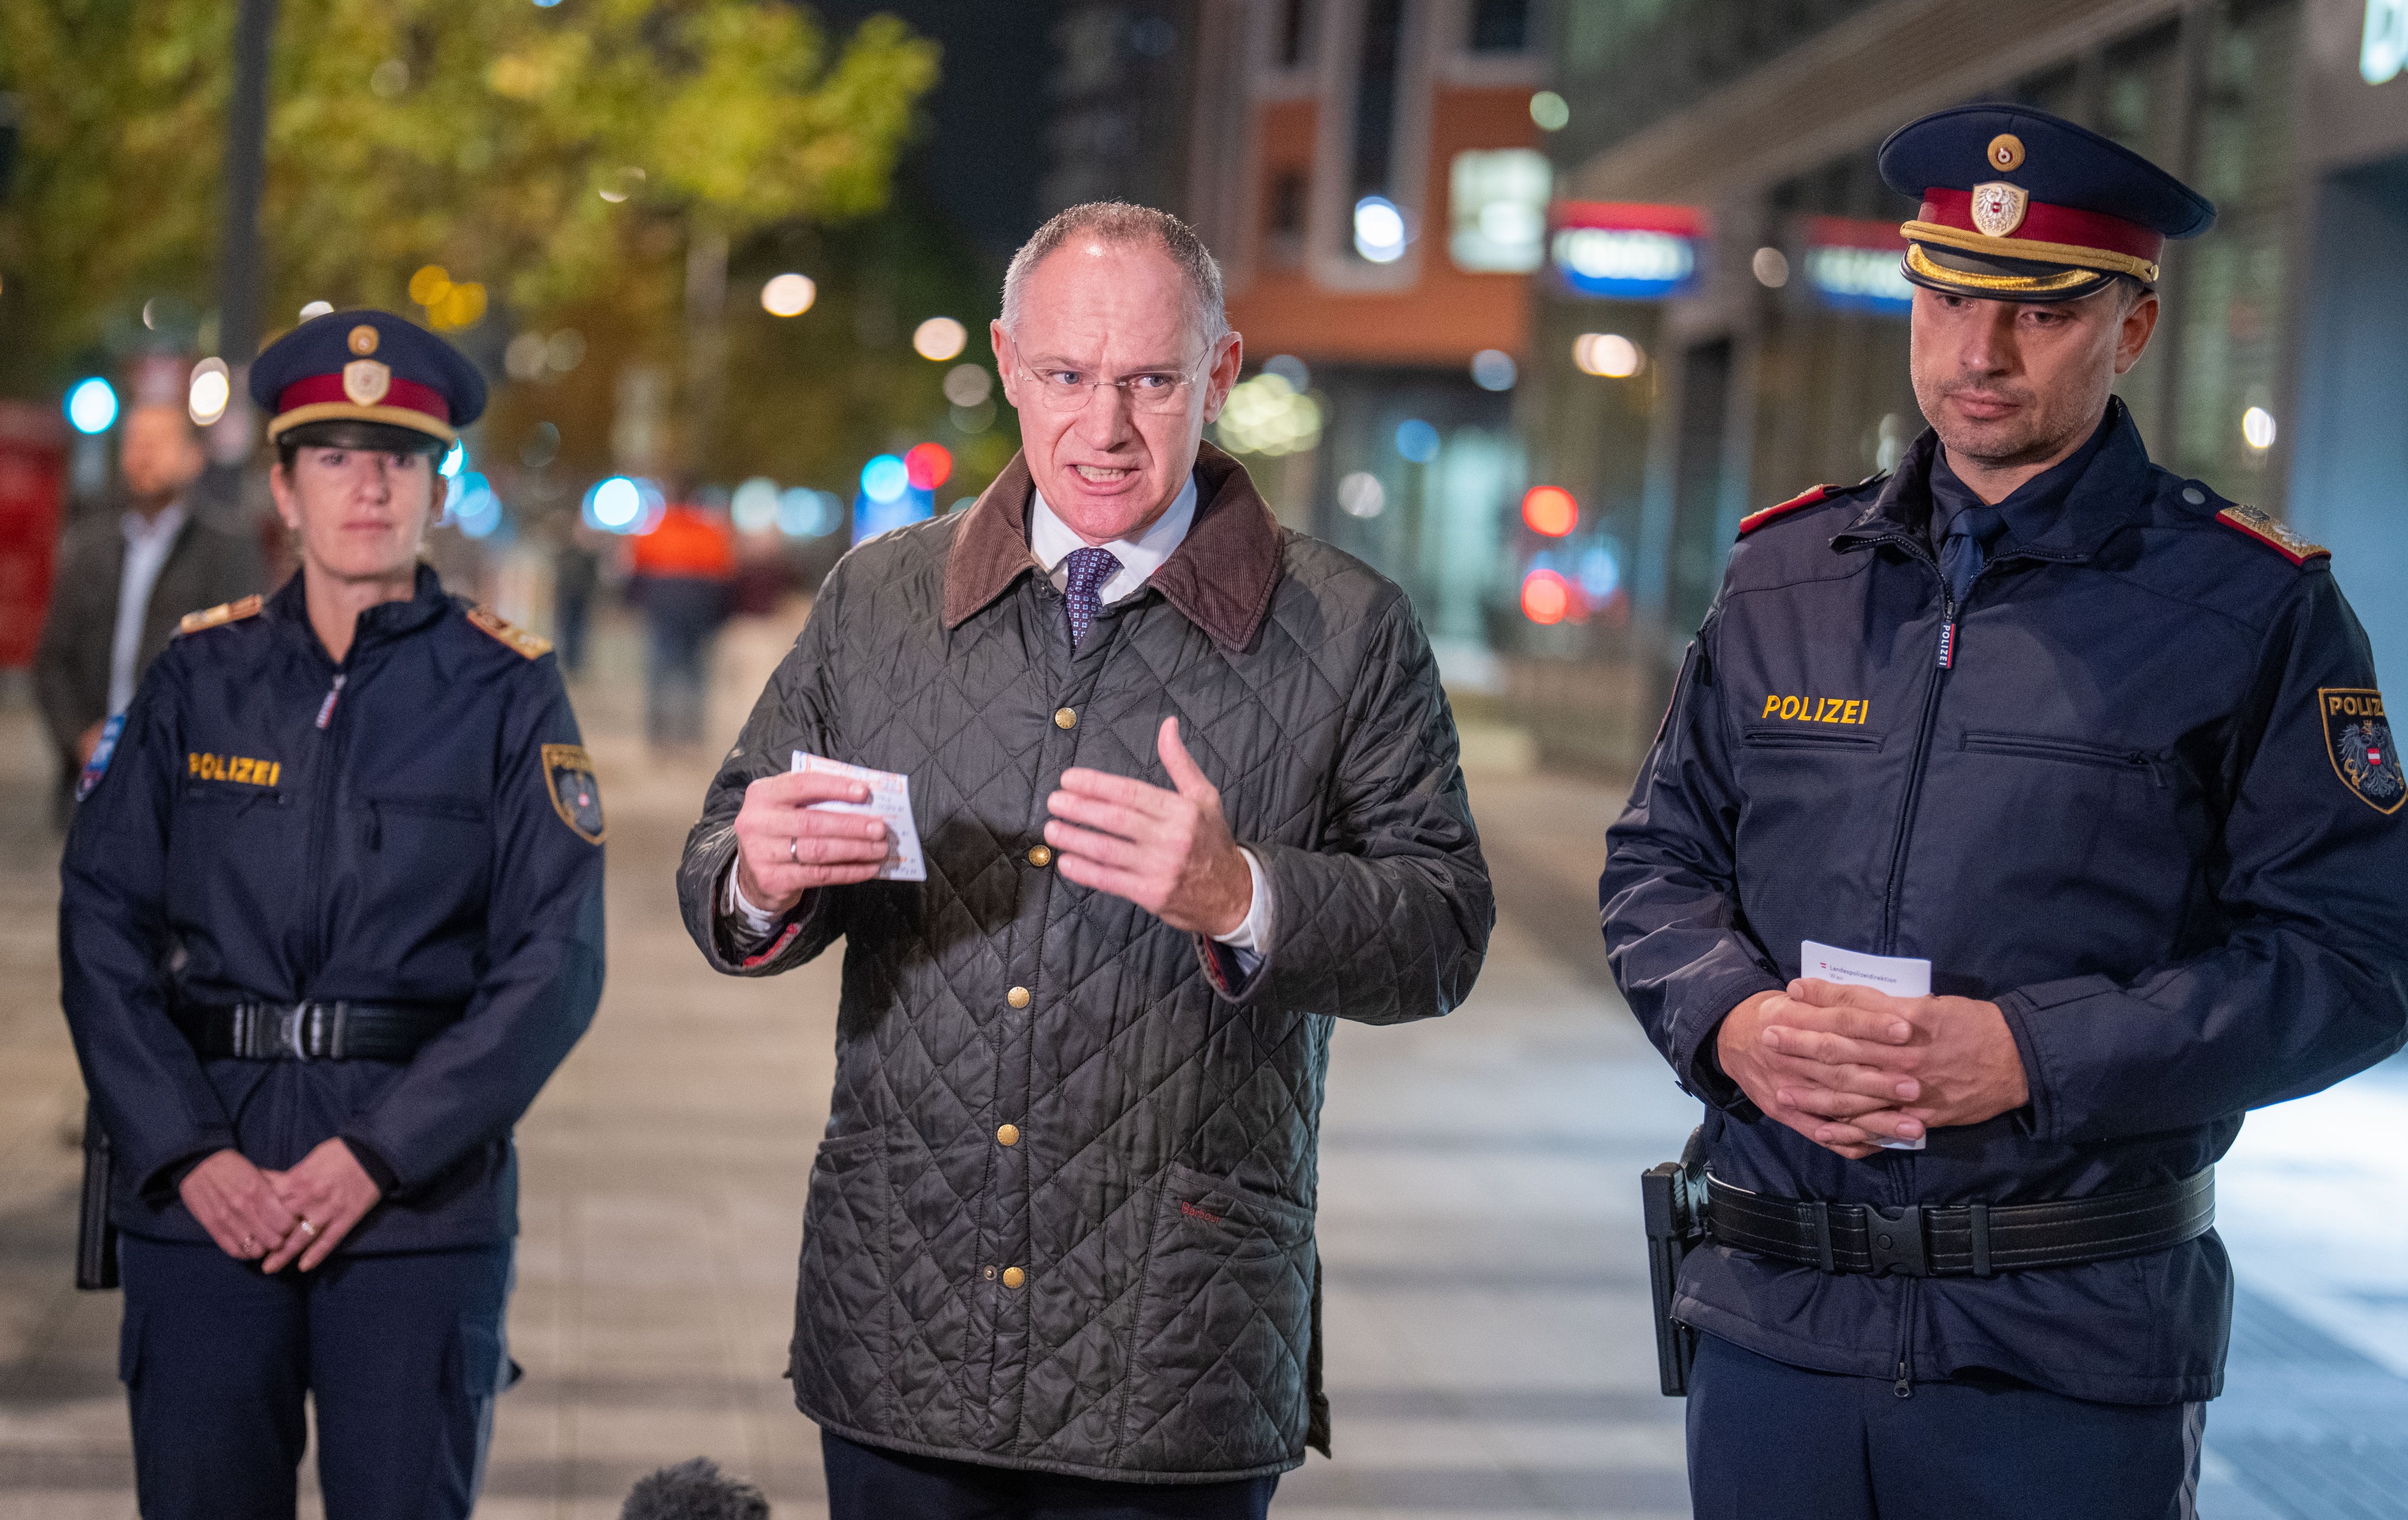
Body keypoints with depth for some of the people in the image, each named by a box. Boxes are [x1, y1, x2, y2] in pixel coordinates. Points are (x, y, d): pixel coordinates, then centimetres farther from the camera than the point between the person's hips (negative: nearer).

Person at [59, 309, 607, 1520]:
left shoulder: (506, 693, 2)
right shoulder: (199, 677, 8)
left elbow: (556, 963, -4)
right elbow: (102, 922, 4)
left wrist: (377, 1154, -12)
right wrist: (189, 1154, -8)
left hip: (422, 1202, -2)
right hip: (201, 1198, 2)